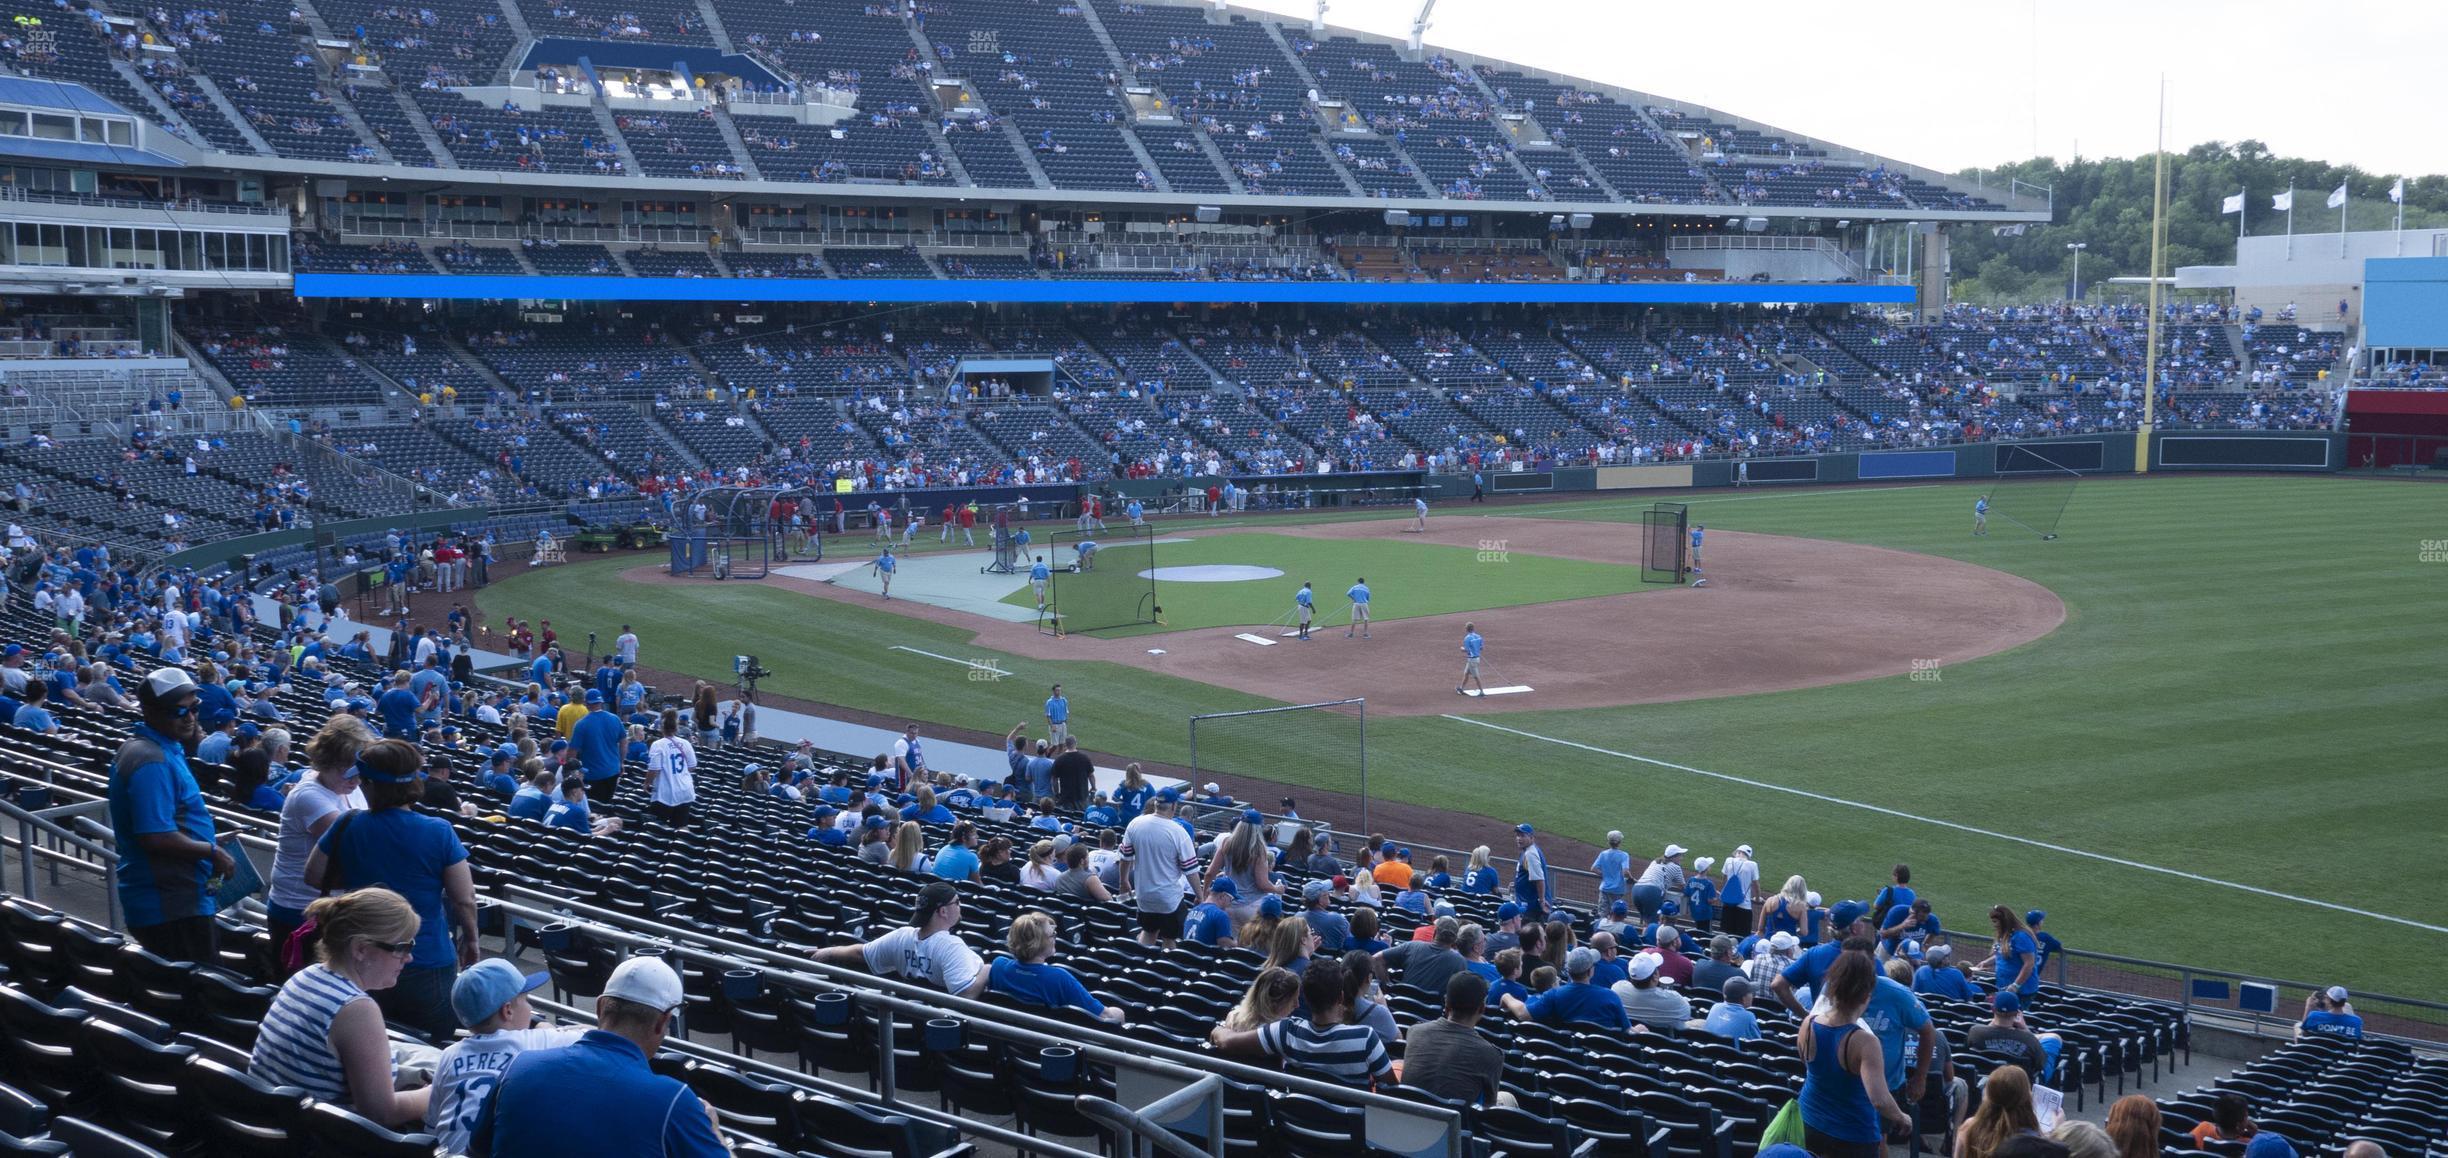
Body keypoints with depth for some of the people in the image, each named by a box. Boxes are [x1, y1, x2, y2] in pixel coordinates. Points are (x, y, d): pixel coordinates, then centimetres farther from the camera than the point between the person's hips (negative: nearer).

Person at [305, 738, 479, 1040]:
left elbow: (314, 877, 4)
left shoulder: (348, 826, -8)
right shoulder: (439, 833, -14)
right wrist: (470, 940, 7)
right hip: (429, 967, -2)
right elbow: (465, 900, -11)